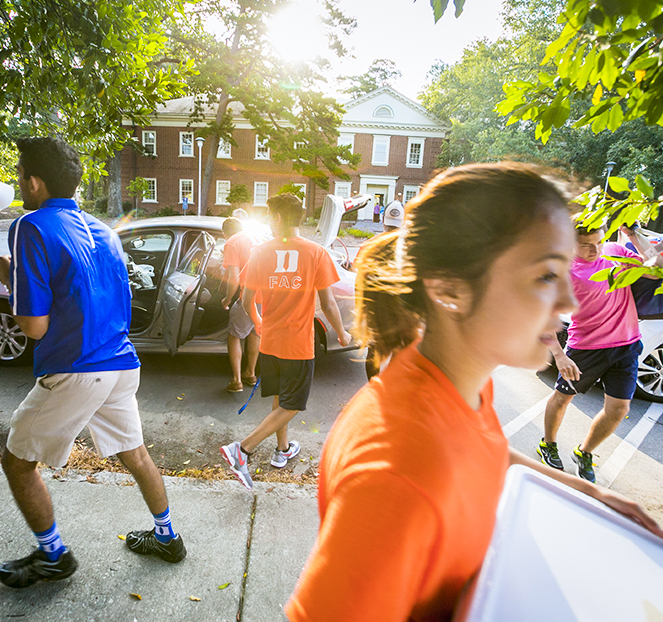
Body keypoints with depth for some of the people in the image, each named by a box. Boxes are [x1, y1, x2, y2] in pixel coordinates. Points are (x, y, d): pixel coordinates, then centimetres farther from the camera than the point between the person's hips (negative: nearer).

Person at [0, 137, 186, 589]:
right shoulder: (102, 232, 11)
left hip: (74, 374, -7)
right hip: (123, 365, 8)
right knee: (134, 453, 20)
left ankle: (53, 556, 30)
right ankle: (167, 537, 35)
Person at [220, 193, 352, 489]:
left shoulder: (260, 252, -3)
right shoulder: (317, 253, -11)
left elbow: (247, 301, 1)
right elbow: (328, 303, -10)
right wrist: (342, 334, 7)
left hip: (269, 342, 4)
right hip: (299, 345, -4)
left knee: (279, 401, 23)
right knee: (289, 407, 8)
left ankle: (283, 449, 39)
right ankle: (242, 450, -1)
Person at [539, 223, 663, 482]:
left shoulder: (616, 250, 4)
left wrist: (633, 236, -7)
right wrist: (559, 356, -29)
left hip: (627, 346, 5)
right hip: (586, 348, -5)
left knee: (618, 409, 6)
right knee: (562, 397, 10)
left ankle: (584, 453, 30)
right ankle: (548, 445, 36)